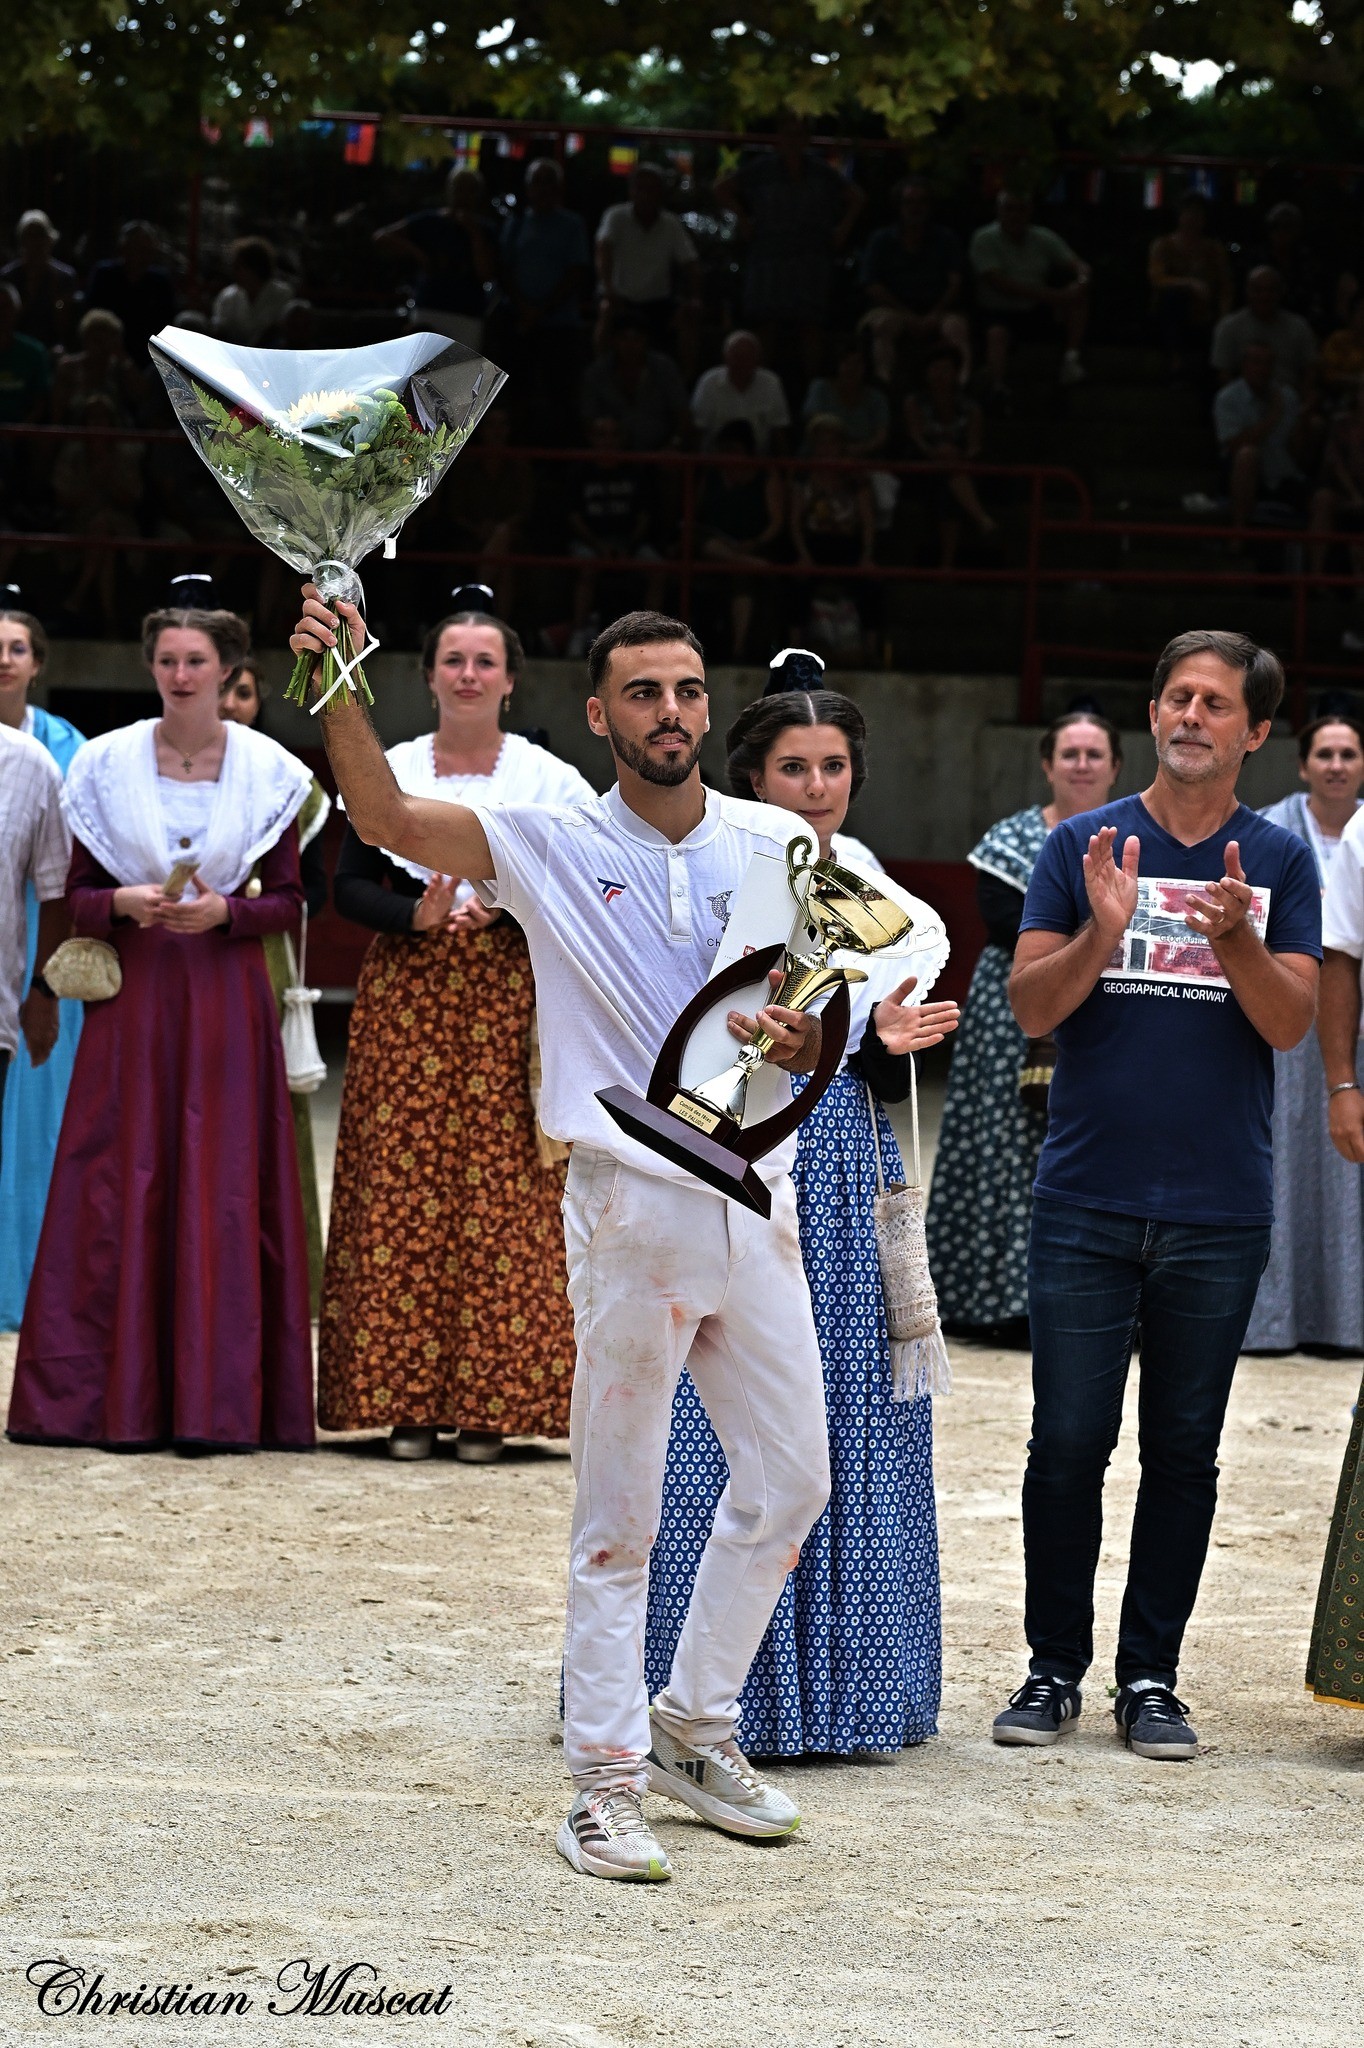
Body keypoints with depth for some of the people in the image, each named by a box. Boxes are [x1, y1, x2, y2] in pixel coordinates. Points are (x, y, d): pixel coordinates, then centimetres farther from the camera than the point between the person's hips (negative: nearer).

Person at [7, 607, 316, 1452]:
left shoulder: (267, 769, 3)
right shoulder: (105, 763, 4)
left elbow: (290, 901, 4)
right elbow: (77, 894, 6)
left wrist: (225, 911, -14)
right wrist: (125, 904, -14)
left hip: (226, 994, 0)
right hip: (134, 993, 0)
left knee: (224, 1188, -3)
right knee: (119, 1187, -3)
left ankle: (217, 1402, 0)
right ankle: (122, 1402, 2)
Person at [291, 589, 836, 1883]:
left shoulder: (774, 844, 7)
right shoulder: (548, 845, -3)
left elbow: (815, 1032, 9)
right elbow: (386, 820, -17)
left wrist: (801, 1036, -15)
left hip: (757, 1201, 4)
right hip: (633, 1202, -4)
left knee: (788, 1481, 12)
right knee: (619, 1516, -1)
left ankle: (693, 1725, 29)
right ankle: (605, 1783, 7)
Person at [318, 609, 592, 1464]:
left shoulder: (552, 781, 5)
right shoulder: (389, 773, 9)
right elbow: (351, 886, 5)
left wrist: (502, 907, -16)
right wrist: (418, 914, -12)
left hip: (508, 1003, -1)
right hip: (405, 1000, 2)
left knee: (502, 1193, -5)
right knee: (401, 1188, -3)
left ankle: (488, 1403, 0)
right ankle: (409, 1401, 2)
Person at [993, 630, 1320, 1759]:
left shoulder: (1280, 861, 5)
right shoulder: (1084, 844, 4)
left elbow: (1291, 1023, -3)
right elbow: (1031, 1004, -2)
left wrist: (1236, 937, -21)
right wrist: (1104, 931, -20)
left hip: (1220, 1210, 1)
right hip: (1087, 1200, -1)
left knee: (1184, 1452, 6)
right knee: (1068, 1444, 0)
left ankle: (1152, 1676, 15)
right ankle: (1055, 1667, 13)